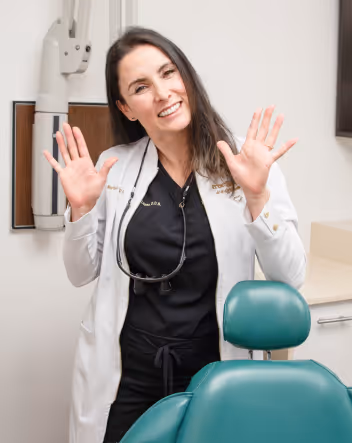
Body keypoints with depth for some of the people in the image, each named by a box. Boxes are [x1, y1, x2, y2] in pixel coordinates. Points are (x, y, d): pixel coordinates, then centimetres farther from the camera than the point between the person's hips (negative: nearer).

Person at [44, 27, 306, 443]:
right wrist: (82, 207, -11)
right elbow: (82, 274, 5)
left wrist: (257, 195, -24)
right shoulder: (113, 167, -2)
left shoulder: (245, 160, -7)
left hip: (212, 374, -1)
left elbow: (290, 279, -11)